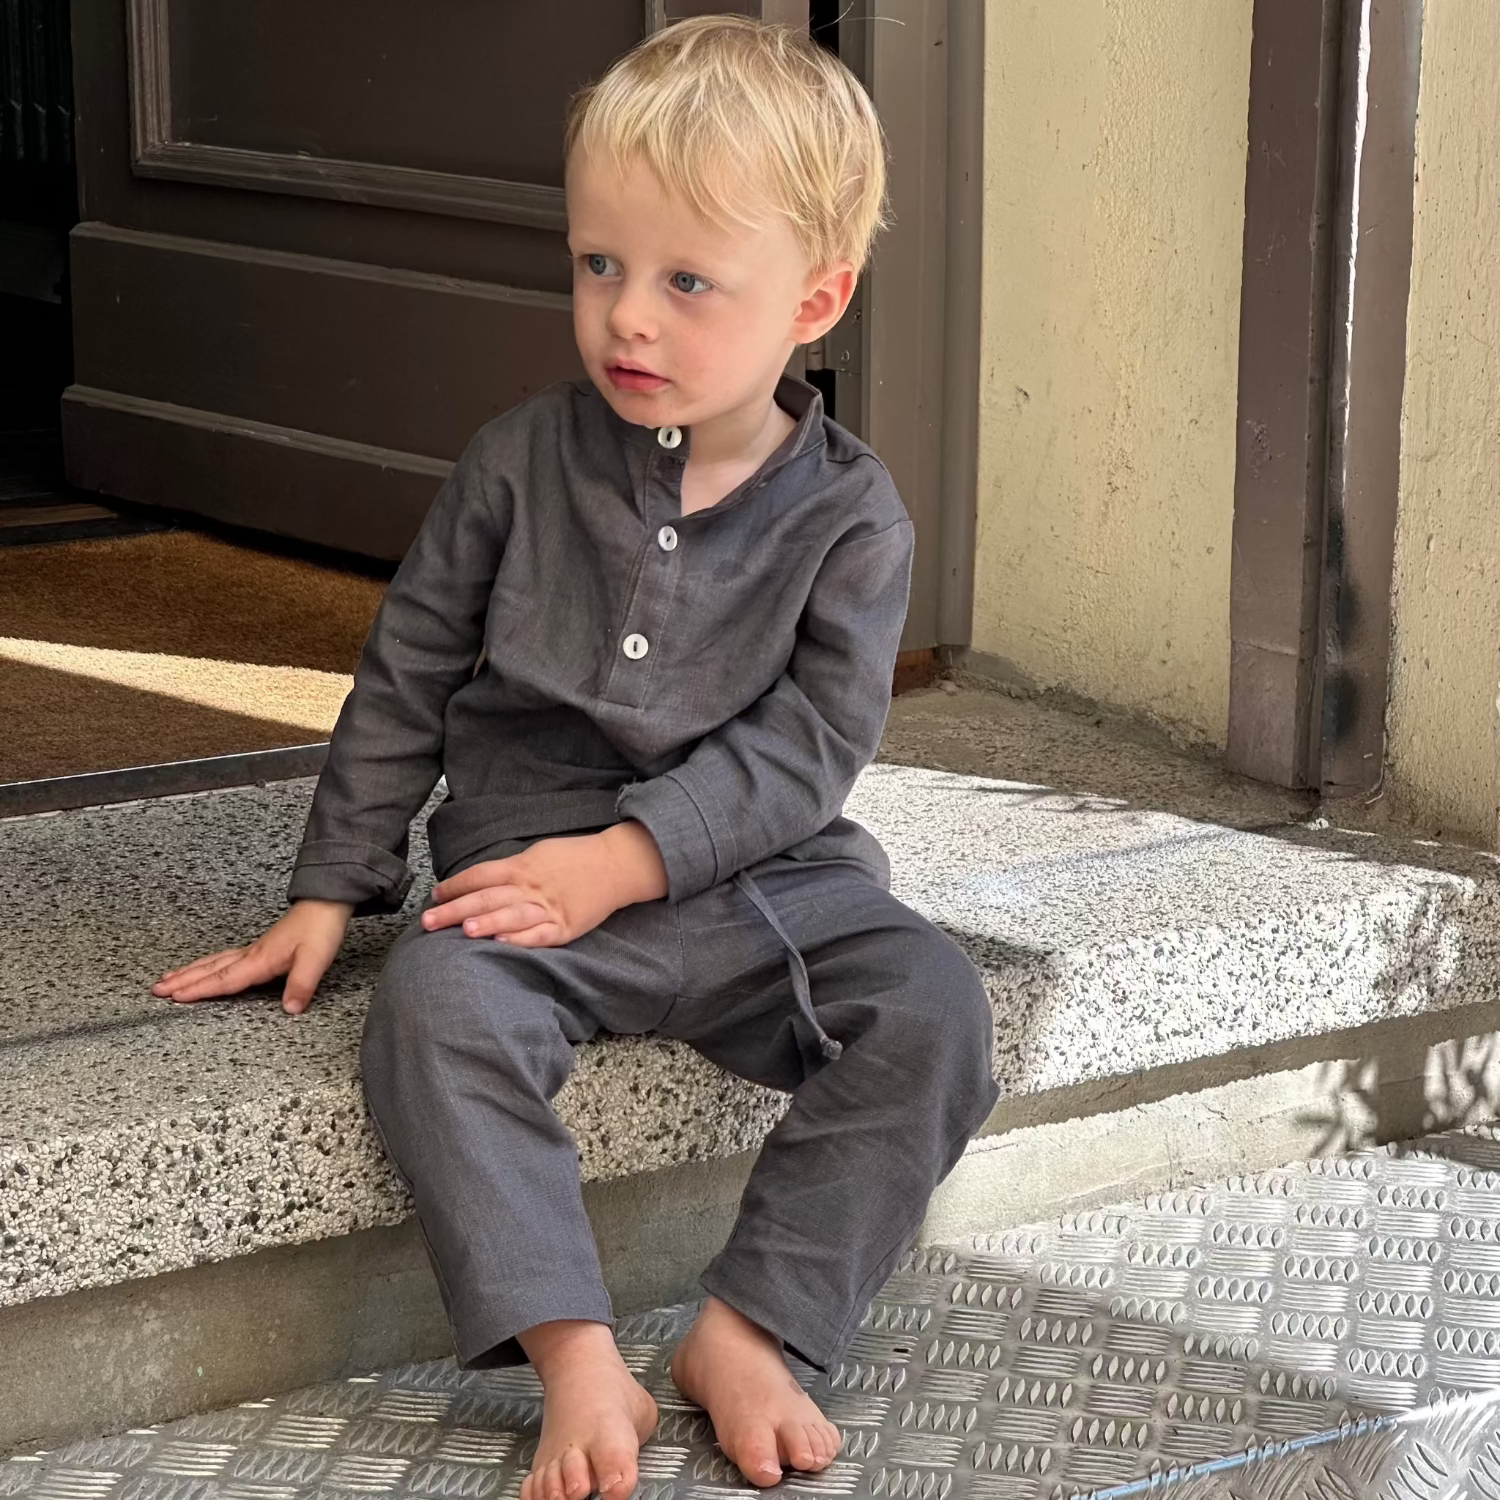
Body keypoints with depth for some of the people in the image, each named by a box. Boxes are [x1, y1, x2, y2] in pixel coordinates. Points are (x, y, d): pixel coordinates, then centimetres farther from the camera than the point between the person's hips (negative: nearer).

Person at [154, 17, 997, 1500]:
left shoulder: (849, 516, -2)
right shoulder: (520, 463, 1)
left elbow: (805, 744, -8)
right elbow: (406, 678, 7)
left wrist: (618, 860, -19)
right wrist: (329, 891, 5)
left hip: (757, 874, 0)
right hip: (521, 864, 0)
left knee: (933, 1011, -25)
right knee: (432, 1009, -31)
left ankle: (747, 1333, -19)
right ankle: (579, 1364, -34)